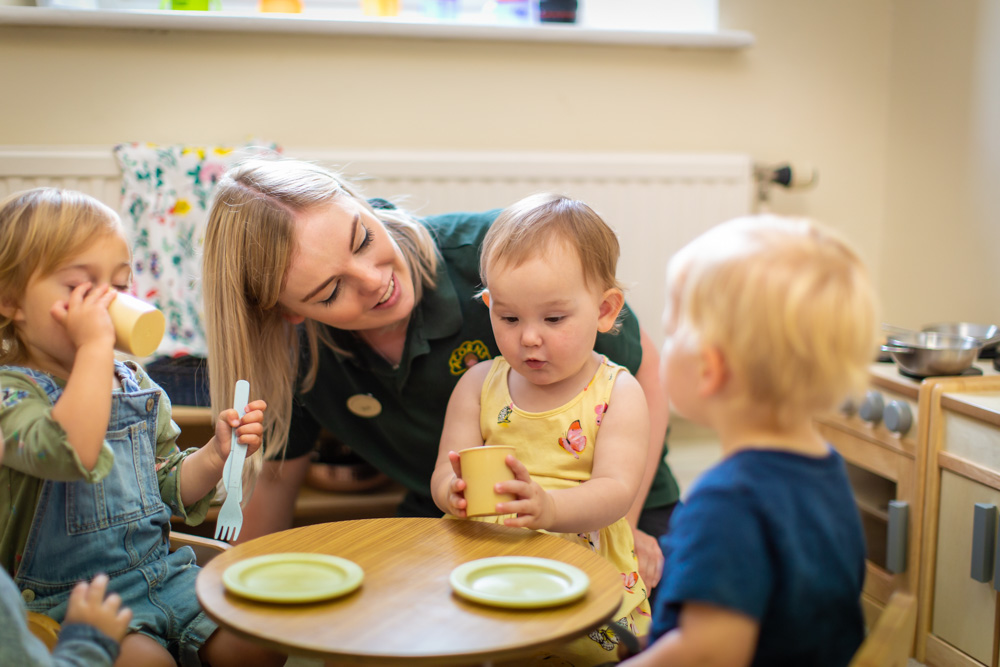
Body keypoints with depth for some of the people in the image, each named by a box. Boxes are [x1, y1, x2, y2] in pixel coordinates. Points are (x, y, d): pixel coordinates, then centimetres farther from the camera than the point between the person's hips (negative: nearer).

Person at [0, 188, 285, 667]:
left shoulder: (135, 384, 7)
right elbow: (71, 452, -36)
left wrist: (215, 455, -5)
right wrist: (95, 347, -32)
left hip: (160, 572, 6)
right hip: (65, 596, -6)